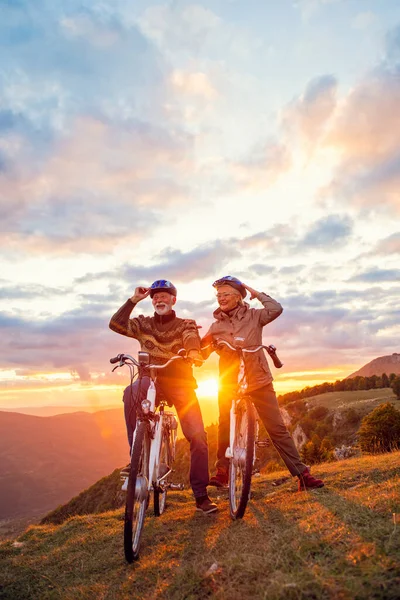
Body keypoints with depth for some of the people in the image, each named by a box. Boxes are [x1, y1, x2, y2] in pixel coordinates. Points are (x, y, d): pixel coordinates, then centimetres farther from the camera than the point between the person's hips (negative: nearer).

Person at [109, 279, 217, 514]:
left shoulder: (186, 324, 6)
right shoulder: (144, 324, 11)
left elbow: (191, 338, -18)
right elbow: (116, 325, -4)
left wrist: (194, 351, -41)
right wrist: (134, 299, -6)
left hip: (181, 384, 0)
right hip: (152, 381, 1)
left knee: (198, 436, -9)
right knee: (132, 393, -34)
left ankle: (201, 495, 8)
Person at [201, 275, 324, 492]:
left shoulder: (253, 316, 0)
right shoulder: (216, 326, 6)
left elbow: (276, 309, -17)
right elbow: (202, 351, 3)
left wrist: (255, 292, -8)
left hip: (259, 381, -2)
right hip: (228, 384, 3)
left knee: (278, 429, -1)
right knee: (225, 429, 8)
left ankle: (302, 474, 6)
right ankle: (221, 472, 26)